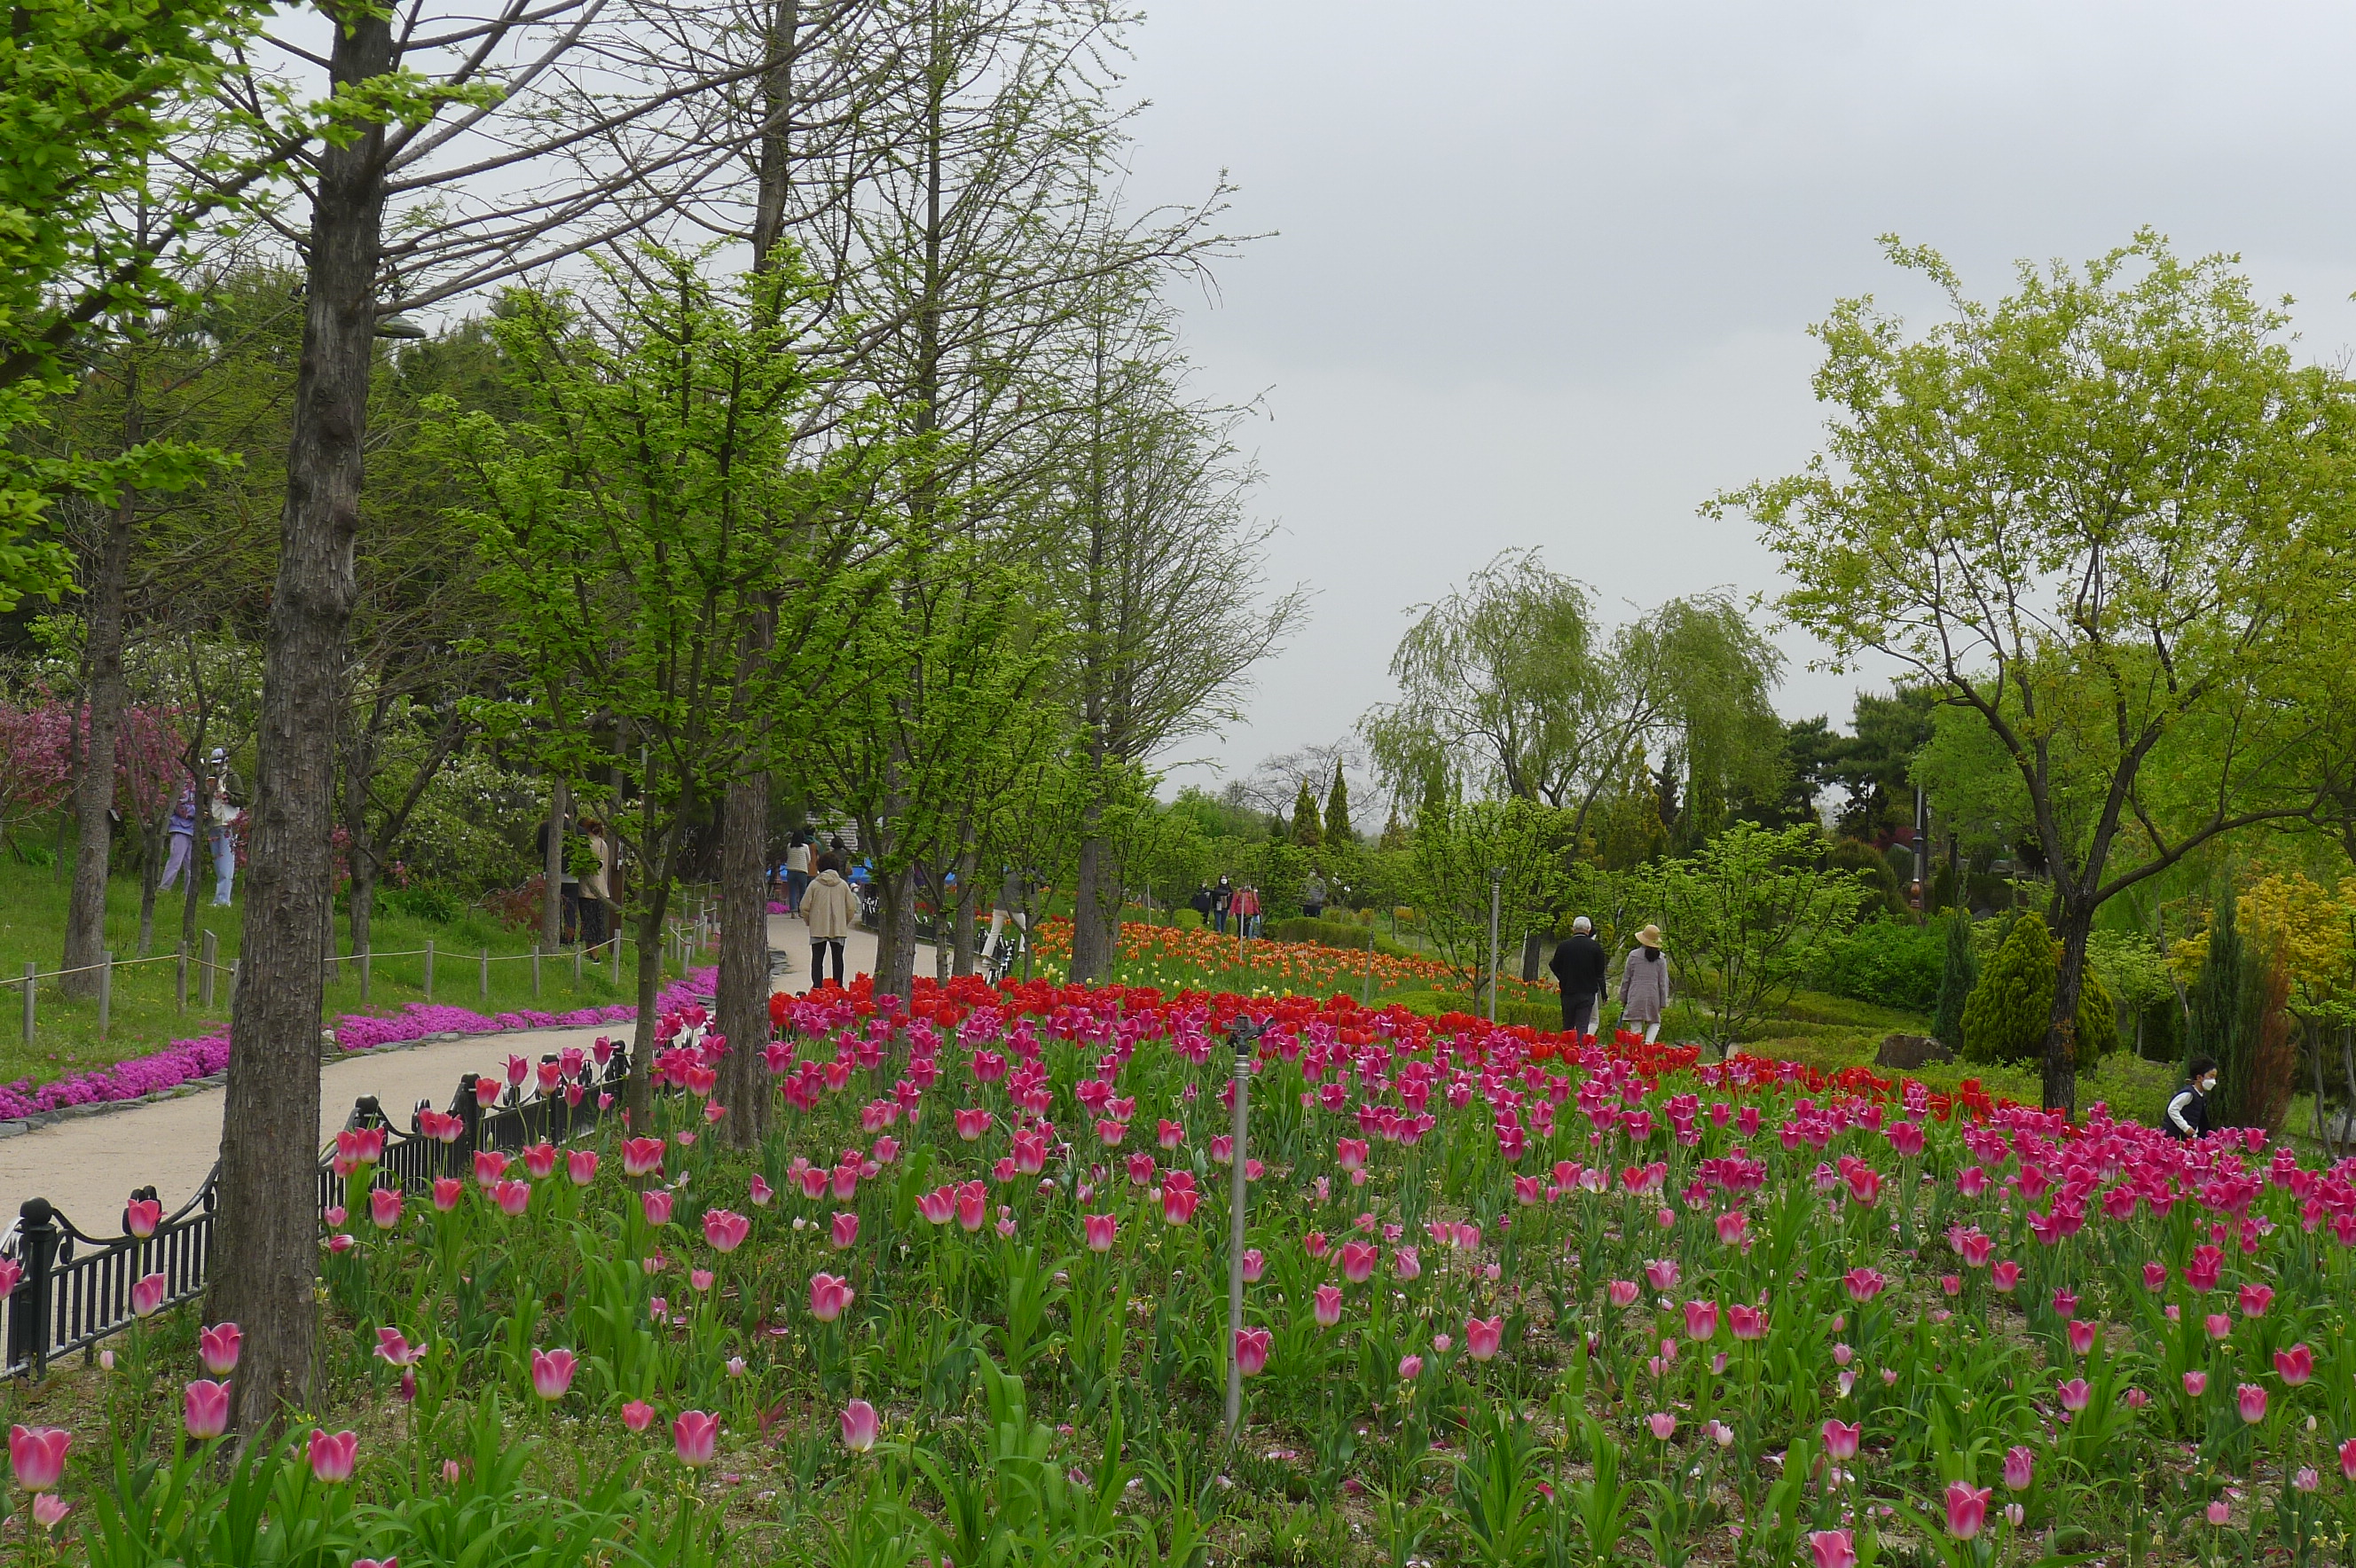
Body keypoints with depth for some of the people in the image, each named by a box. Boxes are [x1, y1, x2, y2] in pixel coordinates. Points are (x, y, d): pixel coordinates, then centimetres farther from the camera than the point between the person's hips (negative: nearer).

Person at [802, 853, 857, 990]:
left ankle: (817, 987, 0)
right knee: (838, 958, 10)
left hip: (818, 928, -2)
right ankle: (838, 988, 10)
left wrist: (809, 921, 12)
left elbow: (804, 907, -6)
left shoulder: (815, 884, -6)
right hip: (839, 929, 2)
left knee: (817, 959, 5)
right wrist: (845, 923, 17)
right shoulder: (843, 885, 0)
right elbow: (852, 908, 2)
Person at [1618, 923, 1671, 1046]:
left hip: (1635, 996, -1)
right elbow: (1663, 982, 4)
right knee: (1655, 1023, 15)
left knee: (1636, 1026, 2)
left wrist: (1623, 998, 12)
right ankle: (1649, 1042, -8)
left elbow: (1626, 979, 3)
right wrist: (1663, 1003, 10)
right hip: (1653, 996, 1)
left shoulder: (1634, 955, -1)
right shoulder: (1660, 959, 2)